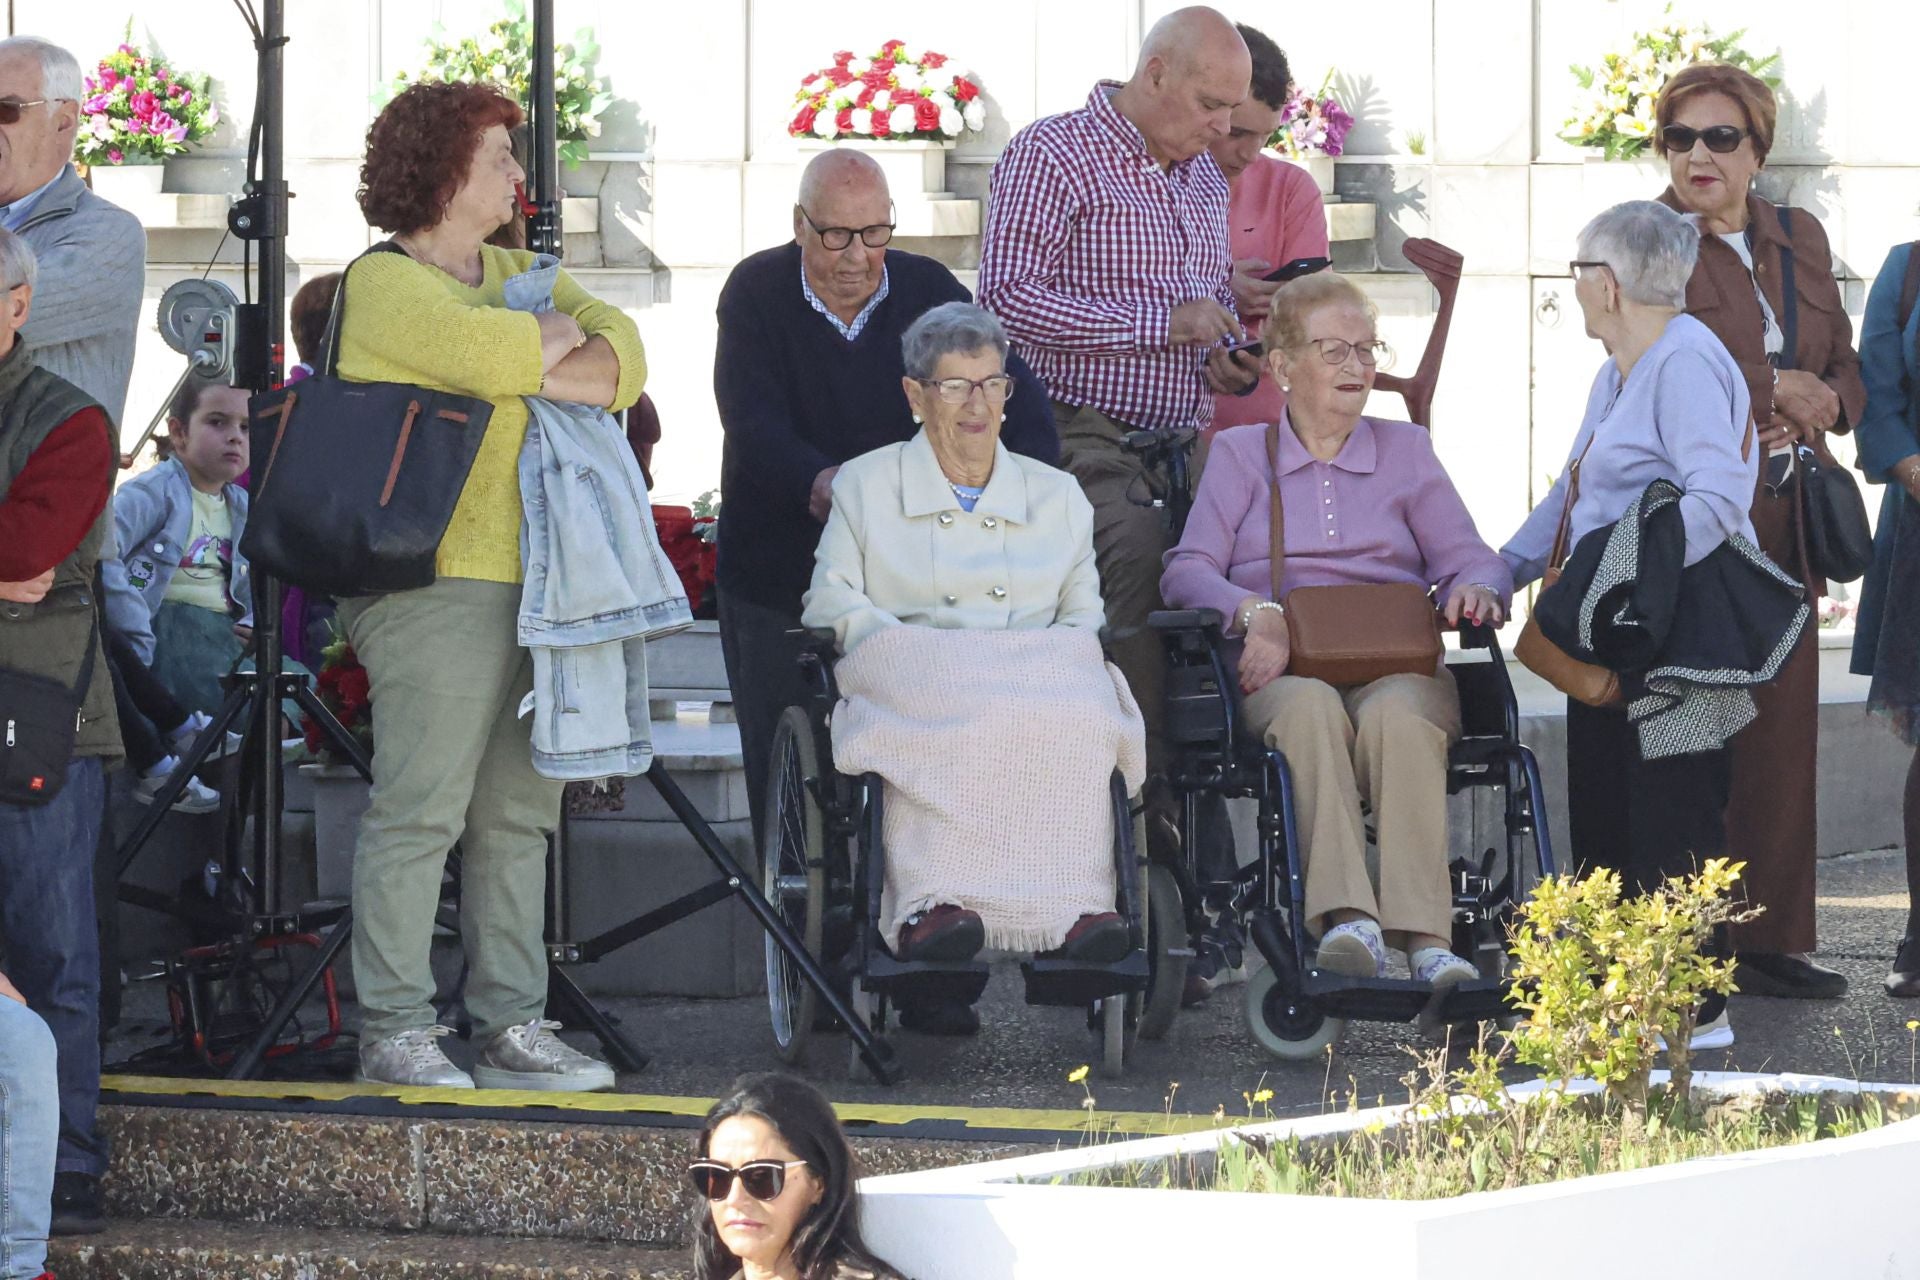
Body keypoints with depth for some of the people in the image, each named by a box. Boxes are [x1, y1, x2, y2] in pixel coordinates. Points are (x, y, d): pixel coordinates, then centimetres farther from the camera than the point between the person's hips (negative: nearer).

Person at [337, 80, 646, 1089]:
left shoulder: (518, 275, 21)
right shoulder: (384, 284, -5)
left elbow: (621, 354, 8)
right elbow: (491, 351, -20)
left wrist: (536, 371, -10)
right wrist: (560, 334, 0)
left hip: (533, 580, 8)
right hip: (436, 581, -8)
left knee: (518, 813, 9)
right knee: (421, 807, -10)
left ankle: (510, 1025, 13)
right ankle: (394, 1032, -7)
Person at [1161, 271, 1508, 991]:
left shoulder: (1405, 451, 25)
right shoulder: (1240, 454, 21)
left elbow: (1468, 558, 14)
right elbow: (1188, 572, 6)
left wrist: (1475, 588, -12)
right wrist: (1255, 611, -15)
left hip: (1397, 666, 1)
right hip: (1283, 669, -1)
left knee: (1398, 713, -37)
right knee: (1311, 708, -39)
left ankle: (1425, 937, -51)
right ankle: (1346, 920, -54)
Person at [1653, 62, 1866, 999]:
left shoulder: (1799, 239, 16)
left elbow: (1844, 368, 20)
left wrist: (1821, 404, -3)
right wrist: (1771, 388, -13)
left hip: (1782, 525, 6)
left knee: (1784, 732, 5)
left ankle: (1772, 941, 12)